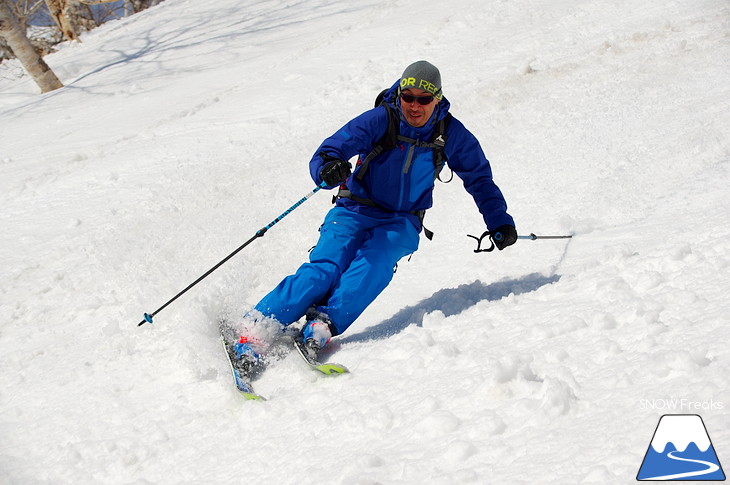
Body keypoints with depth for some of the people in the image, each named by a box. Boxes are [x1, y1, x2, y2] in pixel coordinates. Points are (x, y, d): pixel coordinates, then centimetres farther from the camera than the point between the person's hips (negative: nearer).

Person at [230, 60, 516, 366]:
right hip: (355, 212, -2)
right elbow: (326, 152, -18)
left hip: (401, 224, 2)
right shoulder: (379, 120, -13)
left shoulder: (450, 134, -4)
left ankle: (324, 324, -45)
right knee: (325, 269, -26)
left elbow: (478, 178, 11)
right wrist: (328, 170, -42)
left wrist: (500, 221, 4)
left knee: (376, 261, -33)